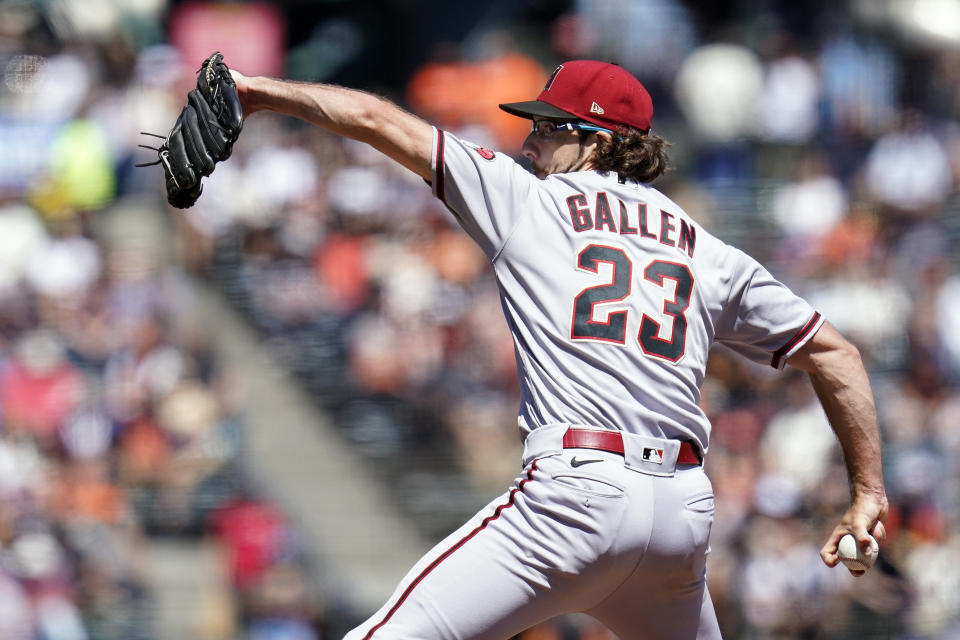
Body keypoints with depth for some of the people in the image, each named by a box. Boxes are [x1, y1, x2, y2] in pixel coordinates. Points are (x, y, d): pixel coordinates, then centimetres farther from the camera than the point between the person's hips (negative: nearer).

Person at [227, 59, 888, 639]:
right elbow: (835, 353, 21)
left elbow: (376, 120, 12)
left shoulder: (528, 198, 11)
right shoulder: (710, 254, 21)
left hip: (578, 486, -5)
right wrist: (868, 490, 23)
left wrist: (262, 91, 22)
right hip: (685, 511, 5)